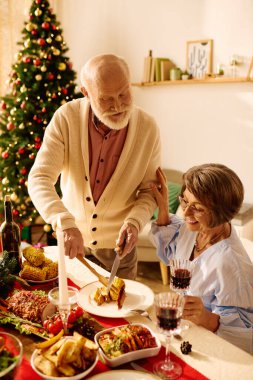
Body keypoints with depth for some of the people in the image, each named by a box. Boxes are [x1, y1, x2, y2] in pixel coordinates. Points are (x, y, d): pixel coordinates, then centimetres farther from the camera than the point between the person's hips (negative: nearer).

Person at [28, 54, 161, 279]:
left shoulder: (148, 128, -16)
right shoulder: (66, 118, -18)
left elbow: (149, 190, -6)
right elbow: (40, 178, -24)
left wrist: (135, 222, -26)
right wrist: (65, 223, -40)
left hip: (118, 243, 0)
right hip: (71, 237, 1)